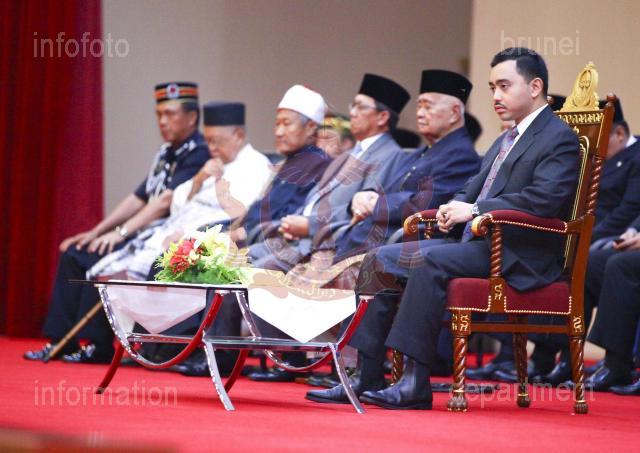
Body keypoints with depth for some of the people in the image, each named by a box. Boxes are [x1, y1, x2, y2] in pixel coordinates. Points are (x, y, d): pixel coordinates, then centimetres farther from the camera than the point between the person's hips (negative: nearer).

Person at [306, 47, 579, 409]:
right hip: (479, 242, 10)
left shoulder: (560, 139, -7)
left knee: (430, 262, -32)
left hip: (519, 255, -10)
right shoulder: (506, 141, 24)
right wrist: (455, 207, 2)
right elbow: (475, 189, 26)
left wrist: (475, 210, -19)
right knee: (382, 260, -1)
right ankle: (367, 378, -5)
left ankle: (416, 385, -32)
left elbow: (543, 200, -21)